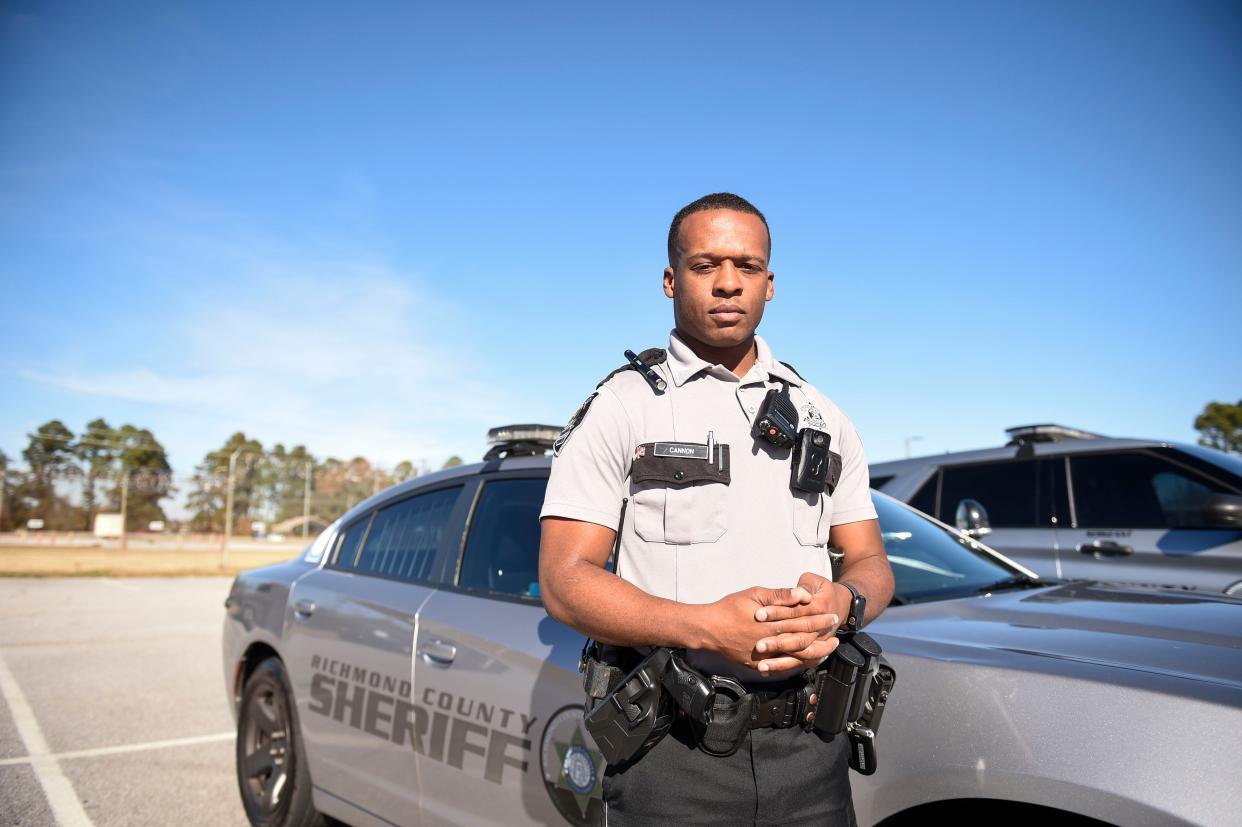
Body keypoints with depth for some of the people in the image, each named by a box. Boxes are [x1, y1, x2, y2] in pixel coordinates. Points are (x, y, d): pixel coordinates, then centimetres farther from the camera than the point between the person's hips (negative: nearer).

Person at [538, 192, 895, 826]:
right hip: (673, 748, -4)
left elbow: (871, 562, 12)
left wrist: (840, 601, -13)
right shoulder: (619, 407, -3)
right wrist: (706, 626, -25)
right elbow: (564, 581, -10)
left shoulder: (822, 417, 12)